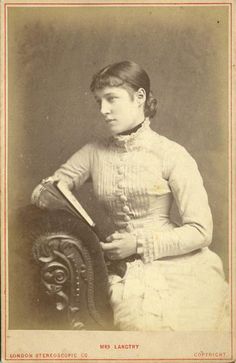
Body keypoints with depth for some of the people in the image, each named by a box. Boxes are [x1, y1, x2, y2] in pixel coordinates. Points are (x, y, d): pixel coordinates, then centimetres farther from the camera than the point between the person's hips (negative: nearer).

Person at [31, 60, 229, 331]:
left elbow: (200, 231, -5)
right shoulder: (94, 153, 8)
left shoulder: (171, 154, -4)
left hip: (181, 265, -2)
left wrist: (139, 244, -13)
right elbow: (40, 195, 12)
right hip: (129, 269, 2)